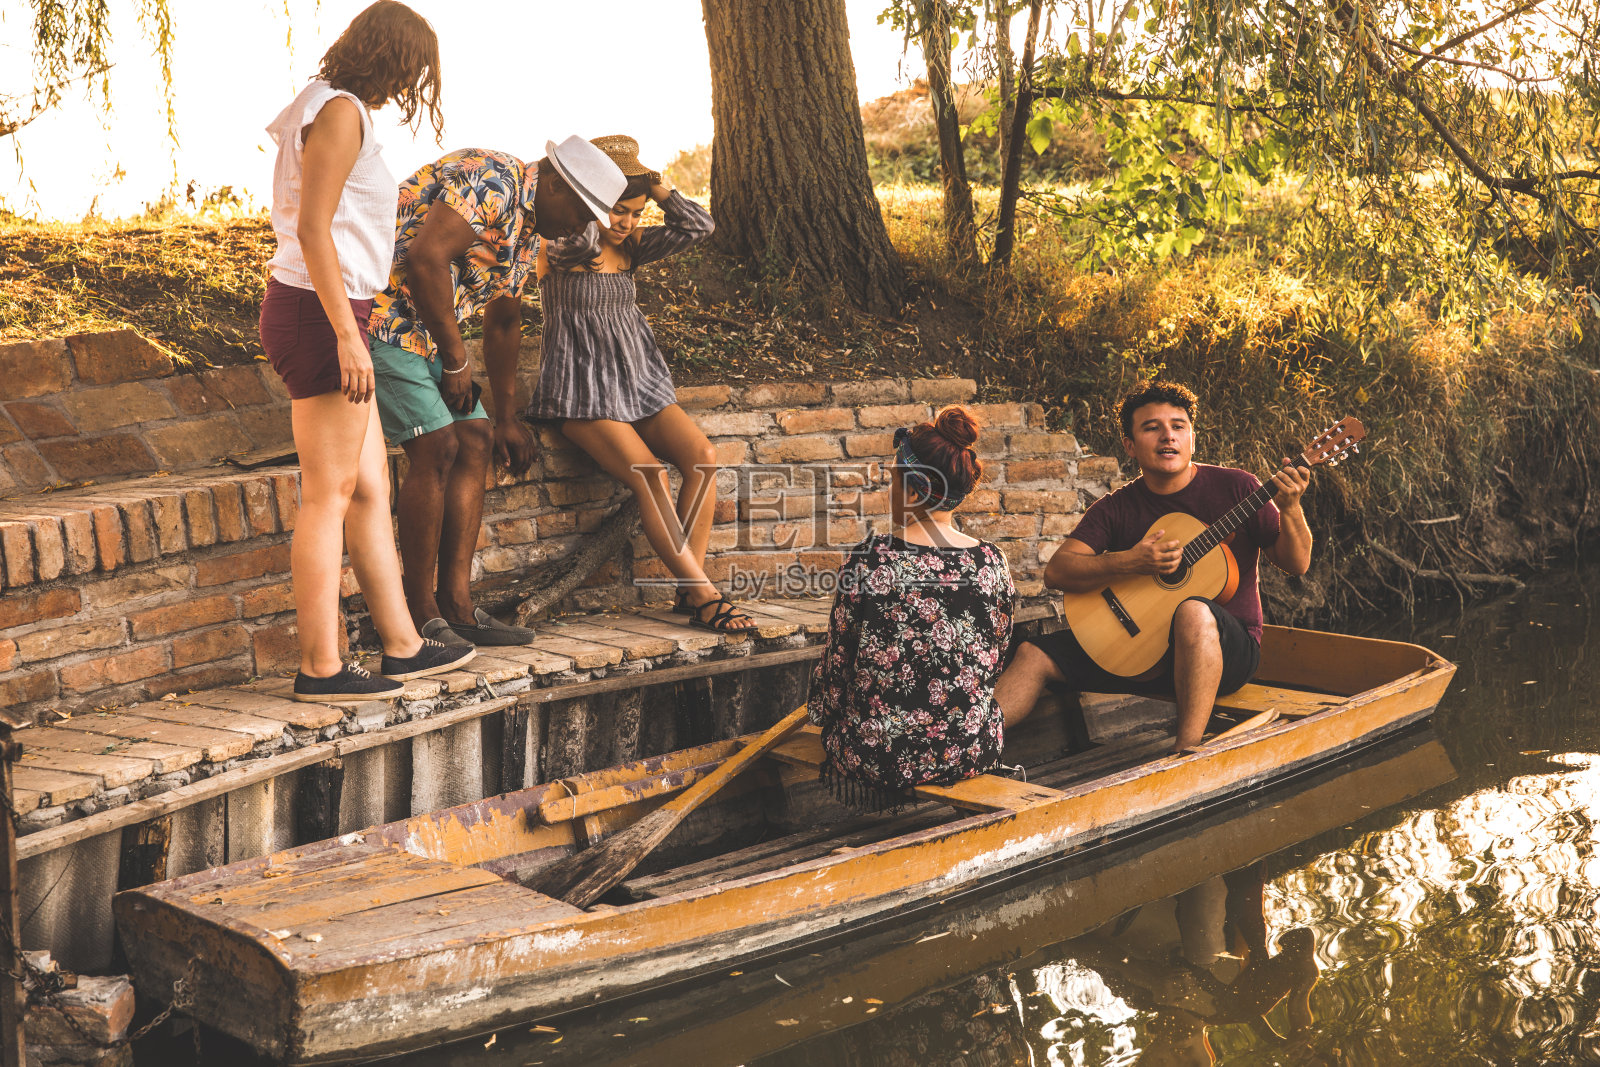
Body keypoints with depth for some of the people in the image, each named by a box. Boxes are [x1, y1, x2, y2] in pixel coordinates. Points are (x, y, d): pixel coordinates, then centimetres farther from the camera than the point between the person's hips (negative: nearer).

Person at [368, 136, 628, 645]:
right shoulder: (492, 180, -18)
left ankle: (456, 604, 3)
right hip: (380, 313, -10)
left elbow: (503, 324, 24)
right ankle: (422, 616, -8)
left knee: (476, 442, 4)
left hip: (425, 331, 10)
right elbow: (424, 258, -30)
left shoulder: (528, 230, 14)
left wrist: (506, 417, 28)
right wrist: (456, 359, -20)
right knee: (436, 449, -15)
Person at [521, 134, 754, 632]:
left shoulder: (629, 247, 14)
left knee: (702, 456, -19)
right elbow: (583, 237, -29)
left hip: (641, 384, 7)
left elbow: (697, 226, 6)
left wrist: (652, 182, 2)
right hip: (583, 394, -6)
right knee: (648, 475, -27)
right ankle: (702, 593, -24)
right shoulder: (558, 249, -5)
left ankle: (690, 589, -17)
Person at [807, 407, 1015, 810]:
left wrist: (824, 713, 14)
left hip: (880, 760, -3)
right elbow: (993, 662, 7)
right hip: (972, 753, 4)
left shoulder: (869, 561, -16)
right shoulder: (991, 562, -6)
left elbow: (837, 664, -5)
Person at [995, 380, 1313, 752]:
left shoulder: (1233, 487, -1)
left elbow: (1296, 564, -1)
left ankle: (1186, 750, -40)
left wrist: (1289, 509, -21)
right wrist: (1128, 562, -23)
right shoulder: (1115, 508, 4)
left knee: (1193, 611, -38)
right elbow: (1055, 571, -8)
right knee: (1035, 655, -9)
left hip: (1229, 647, -4)